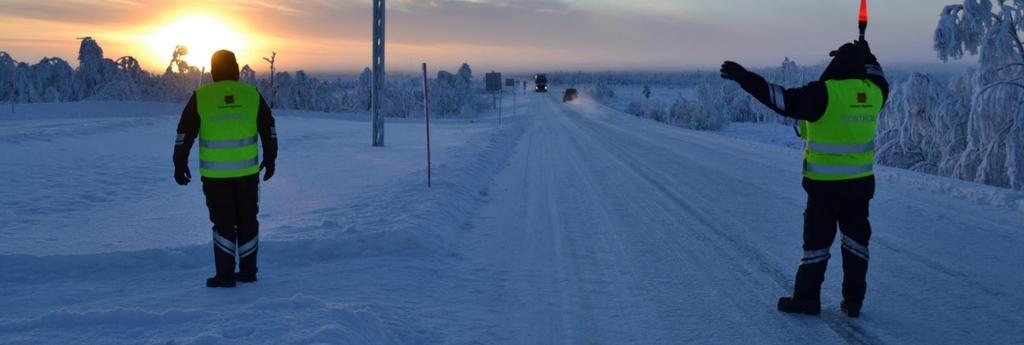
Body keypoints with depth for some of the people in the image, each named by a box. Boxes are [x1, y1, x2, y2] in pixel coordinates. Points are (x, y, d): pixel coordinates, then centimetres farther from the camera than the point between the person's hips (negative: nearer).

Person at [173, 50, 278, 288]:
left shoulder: (201, 97, -5)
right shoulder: (252, 94, 1)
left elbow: (185, 134, -2)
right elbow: (269, 130, 7)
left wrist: (180, 165, 7)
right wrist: (270, 159, 18)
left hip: (215, 174, -2)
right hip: (247, 171, 2)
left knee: (223, 223, 7)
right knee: (247, 221, 13)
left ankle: (225, 275, 7)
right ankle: (248, 272, 20)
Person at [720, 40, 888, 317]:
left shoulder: (824, 93, -18)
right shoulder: (873, 91, 1)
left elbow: (783, 100, -25)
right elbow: (879, 79, 25)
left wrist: (746, 79, -24)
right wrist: (867, 57, 40)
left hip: (825, 184, -5)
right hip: (861, 182, 5)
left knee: (817, 240, 4)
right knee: (856, 240, 12)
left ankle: (807, 298, 11)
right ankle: (853, 301, 16)